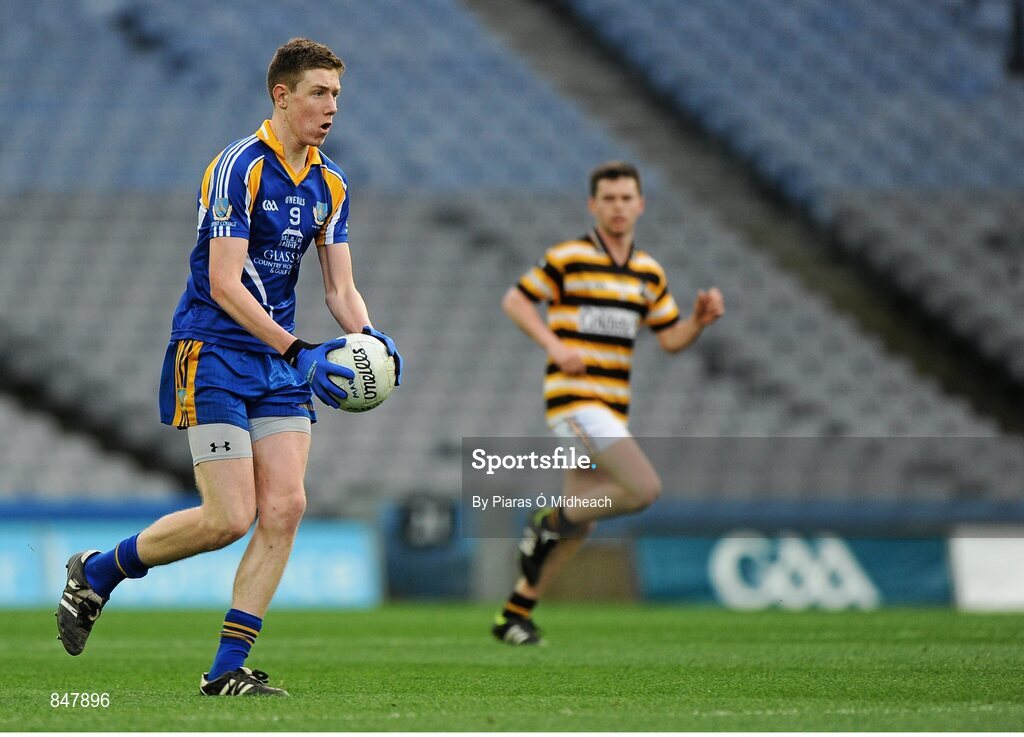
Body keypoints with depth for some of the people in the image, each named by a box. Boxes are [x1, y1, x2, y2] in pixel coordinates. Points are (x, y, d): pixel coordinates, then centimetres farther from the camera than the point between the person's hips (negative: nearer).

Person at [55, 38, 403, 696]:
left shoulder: (330, 185, 8)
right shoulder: (239, 167, -15)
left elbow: (341, 287, 9)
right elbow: (223, 283, -20)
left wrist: (369, 339, -13)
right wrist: (298, 351, -27)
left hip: (281, 364, 7)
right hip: (213, 353, -7)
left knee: (285, 507, -6)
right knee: (230, 518, -12)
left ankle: (229, 667, 0)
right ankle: (97, 572, 12)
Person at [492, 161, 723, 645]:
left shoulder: (649, 272, 13)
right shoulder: (568, 258, -5)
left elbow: (672, 339, 16)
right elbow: (514, 301, 0)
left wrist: (701, 319, -5)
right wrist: (555, 347, -14)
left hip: (612, 410, 7)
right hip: (574, 400, -7)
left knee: (581, 525, 9)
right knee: (644, 488, -20)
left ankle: (515, 615, 18)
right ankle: (550, 523, -1)